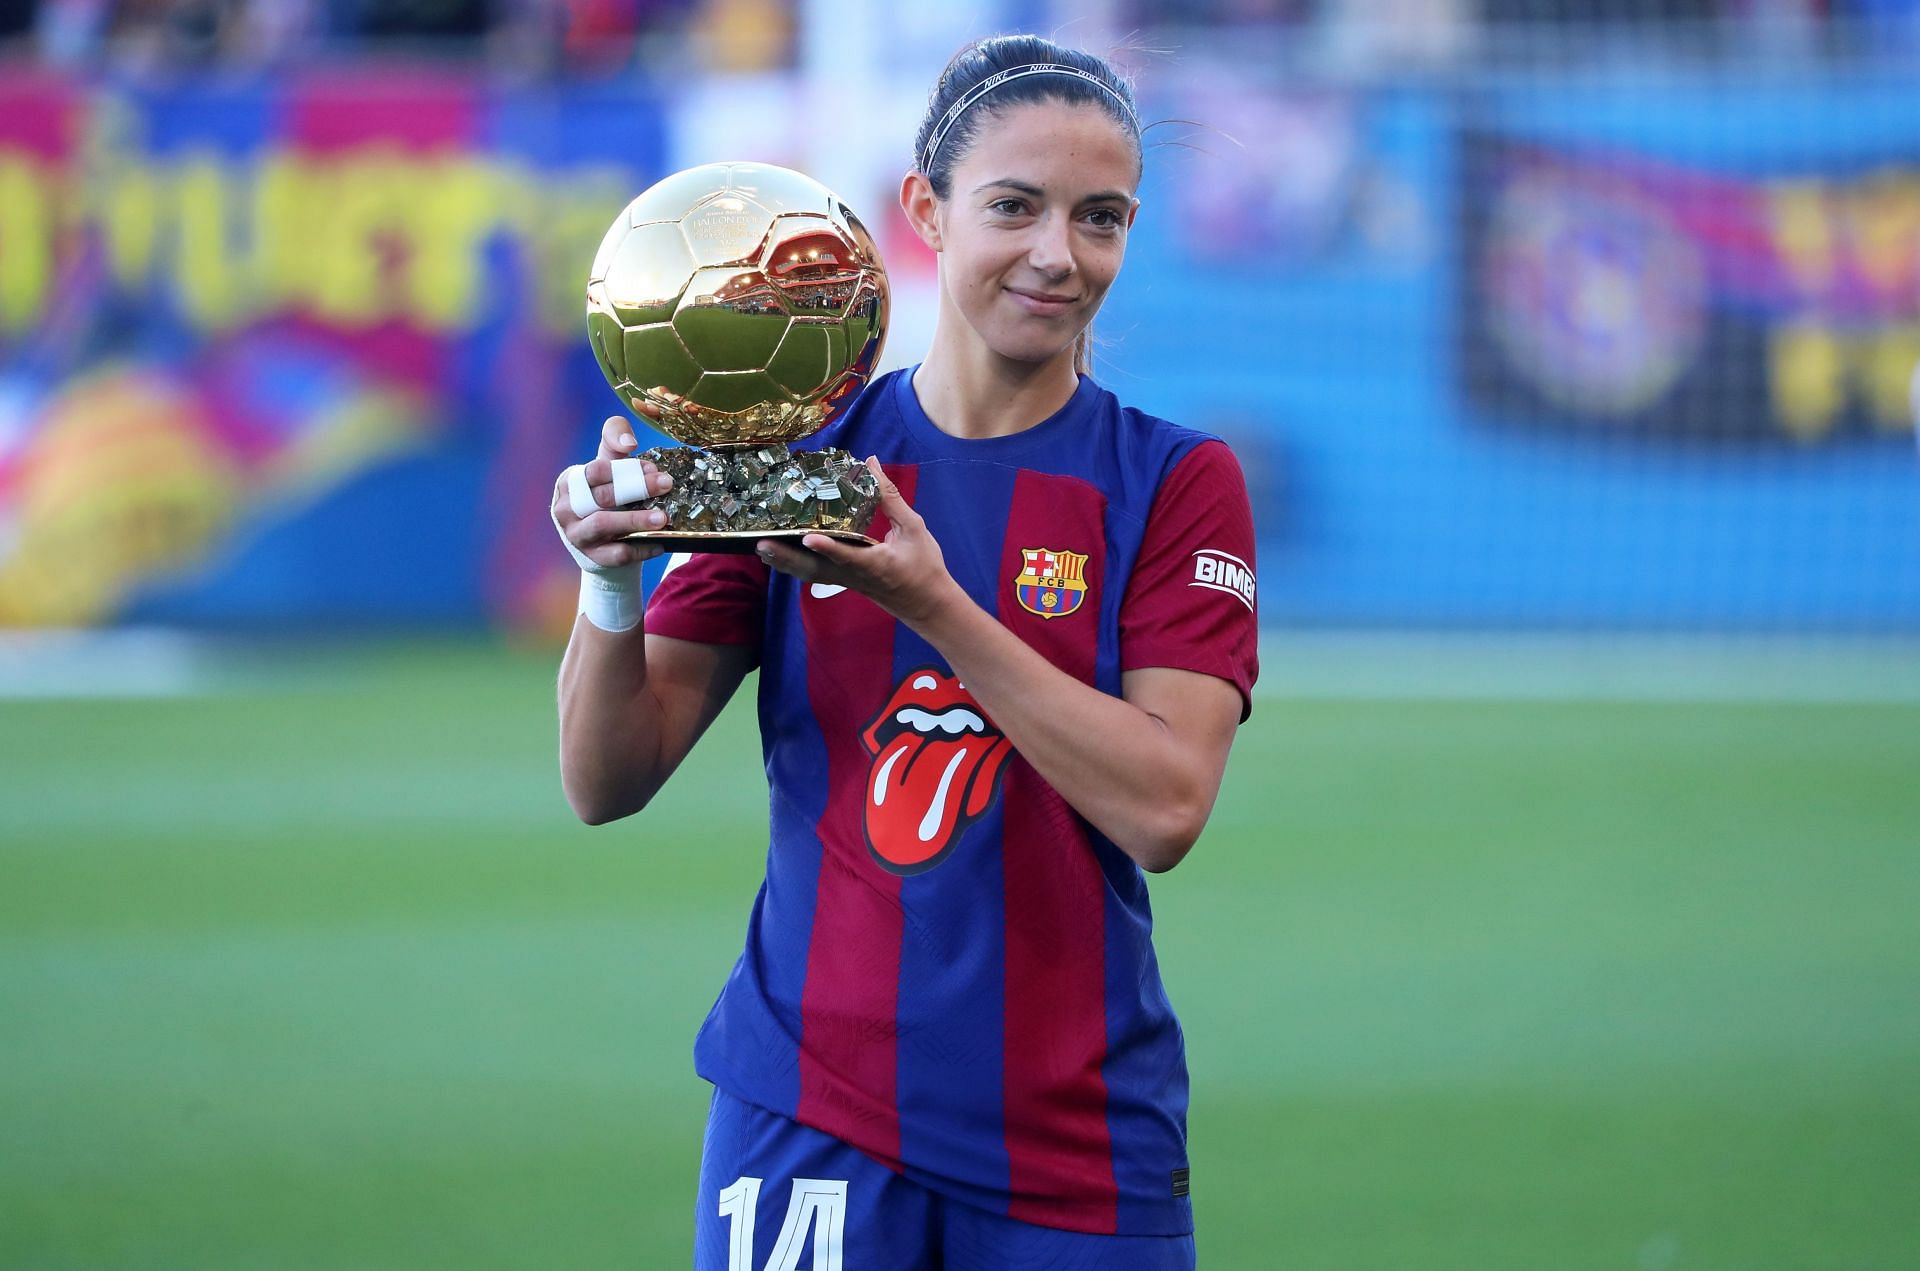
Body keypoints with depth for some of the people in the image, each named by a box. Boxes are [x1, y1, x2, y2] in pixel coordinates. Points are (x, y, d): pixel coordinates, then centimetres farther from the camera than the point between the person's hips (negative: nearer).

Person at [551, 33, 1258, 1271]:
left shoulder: (1174, 482, 0)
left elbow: (1164, 808, -14)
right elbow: (609, 783, 0)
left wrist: (934, 606, -21)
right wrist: (611, 587, -19)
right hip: (808, 1119, 1)